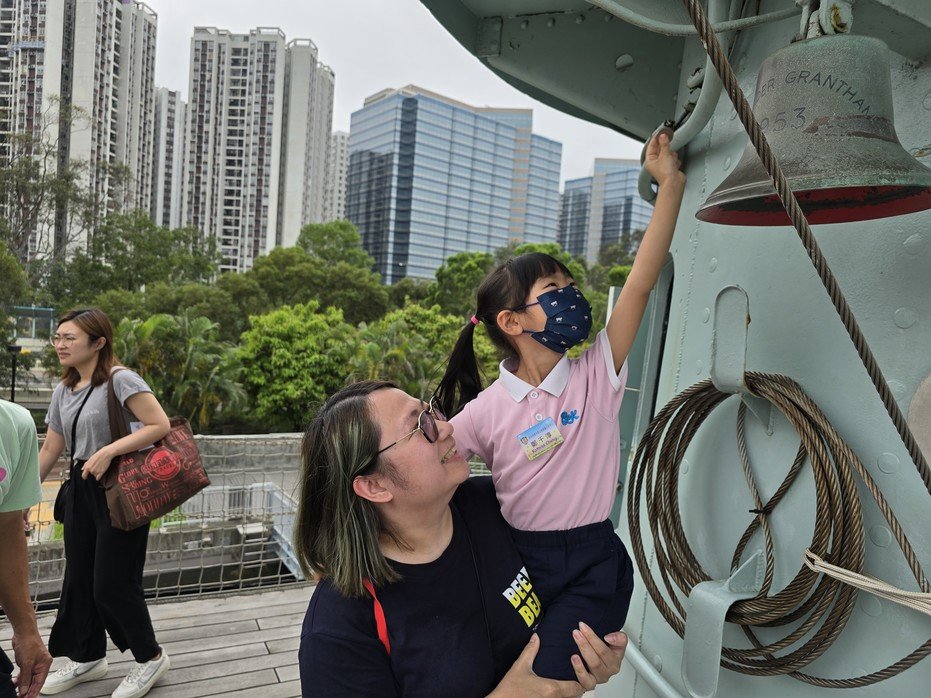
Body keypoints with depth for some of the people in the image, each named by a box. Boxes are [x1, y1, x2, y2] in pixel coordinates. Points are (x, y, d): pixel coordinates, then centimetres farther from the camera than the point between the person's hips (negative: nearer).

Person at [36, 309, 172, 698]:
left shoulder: (120, 379, -14)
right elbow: (50, 450, 15)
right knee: (79, 579, 16)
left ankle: (151, 657, 20)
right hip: (80, 490, 8)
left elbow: (160, 425, -22)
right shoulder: (63, 390, 10)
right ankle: (88, 658, 37)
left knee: (112, 583, -2)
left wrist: (108, 451, -25)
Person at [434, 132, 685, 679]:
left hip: (593, 564, 0)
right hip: (518, 559, 0)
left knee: (542, 681, -10)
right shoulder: (486, 412, -12)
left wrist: (671, 185, -16)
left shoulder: (596, 377, -7)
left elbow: (640, 285, -14)